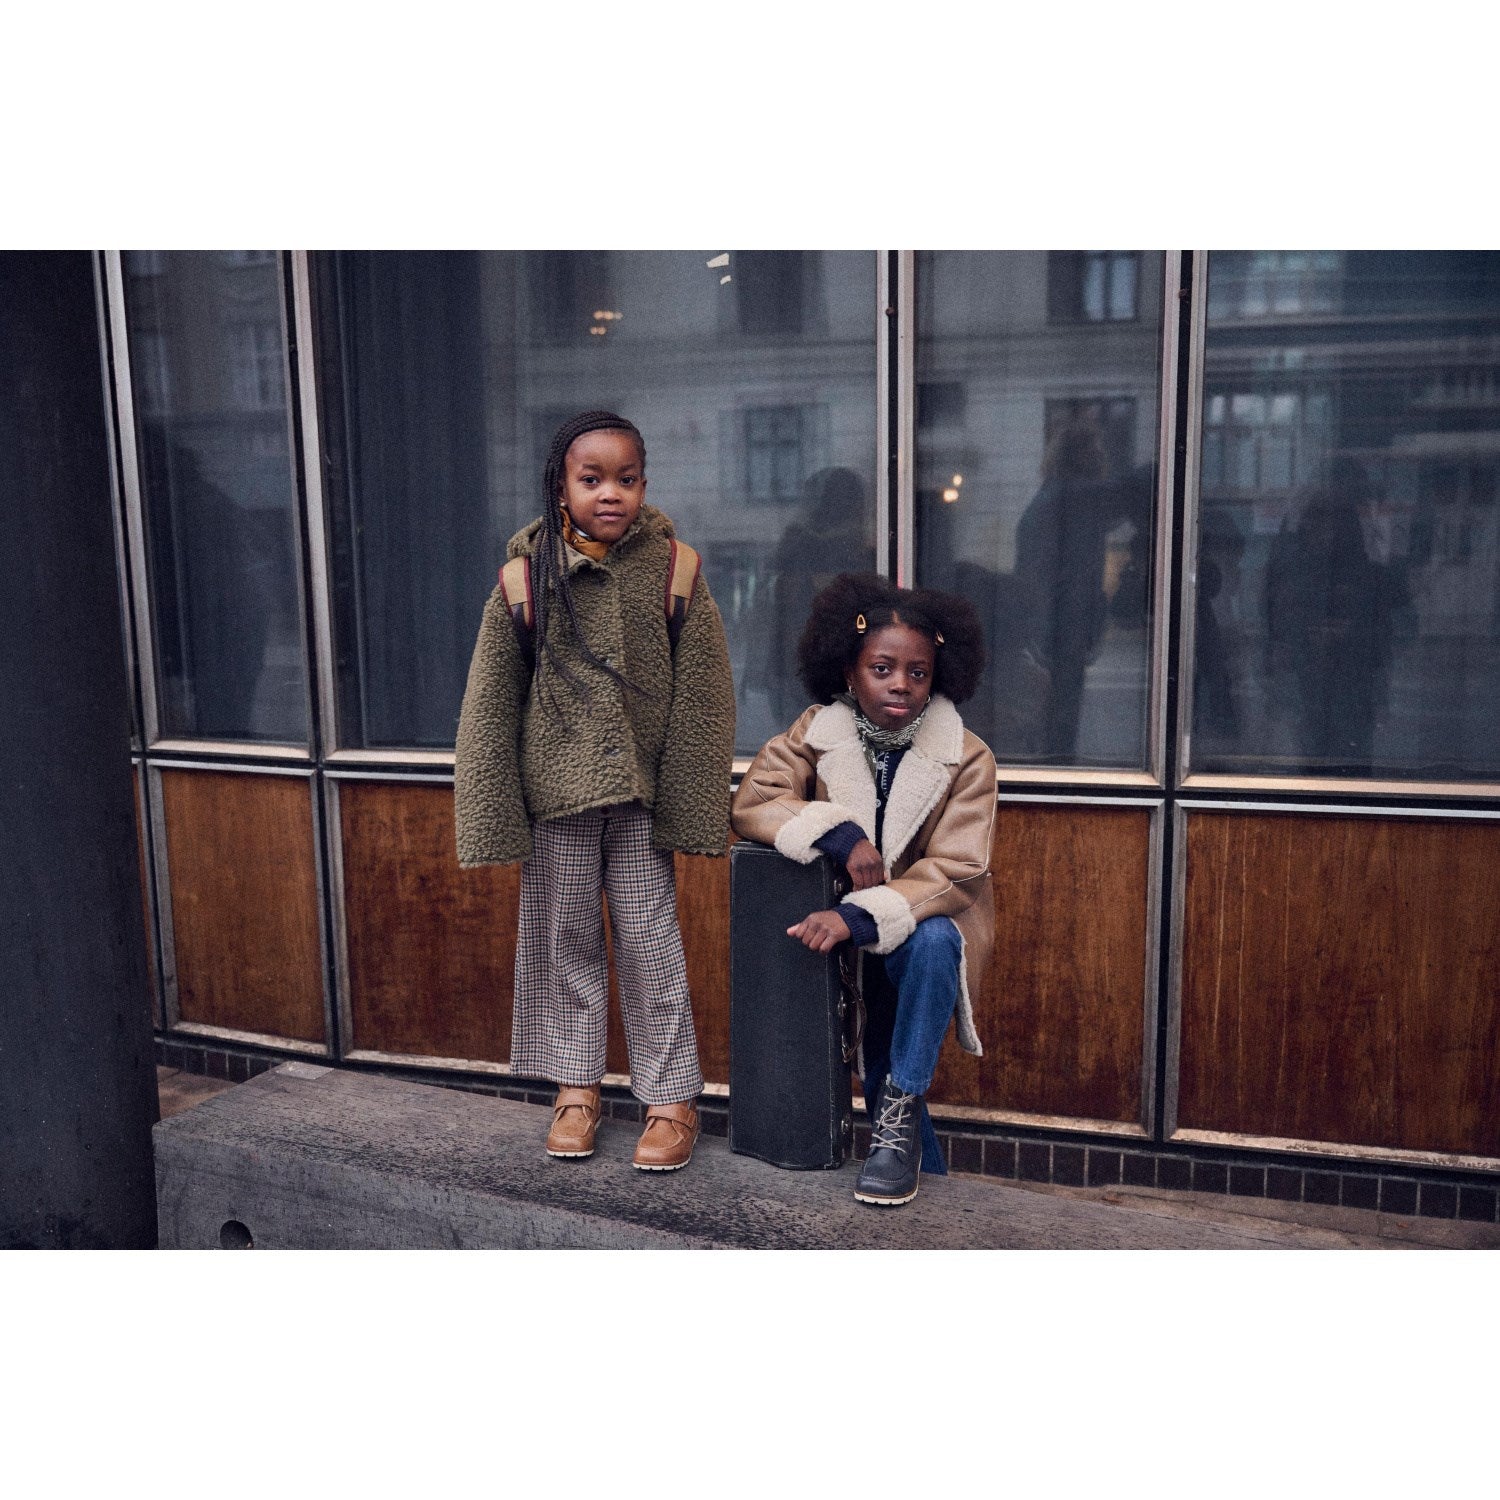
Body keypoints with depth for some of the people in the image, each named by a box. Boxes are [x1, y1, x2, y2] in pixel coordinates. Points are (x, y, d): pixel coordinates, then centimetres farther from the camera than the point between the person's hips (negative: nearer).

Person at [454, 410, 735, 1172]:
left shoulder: (672, 570, -6)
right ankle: (575, 1087, 28)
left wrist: (688, 806, -5)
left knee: (649, 940, 4)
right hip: (556, 794, 1)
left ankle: (671, 1097, 18)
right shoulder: (525, 580, -5)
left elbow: (701, 699, -3)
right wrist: (493, 814, -1)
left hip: (642, 794, -1)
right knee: (563, 938, 11)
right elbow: (489, 707, 0)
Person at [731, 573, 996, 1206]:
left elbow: (954, 871, -20)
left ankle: (900, 1112, -20)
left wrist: (860, 915, -36)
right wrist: (841, 834, -28)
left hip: (925, 922, -2)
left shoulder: (966, 758, -13)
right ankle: (923, 1169, 13)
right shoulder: (818, 733, -6)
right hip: (842, 937, 2)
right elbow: (750, 803, -11)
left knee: (931, 943, -35)